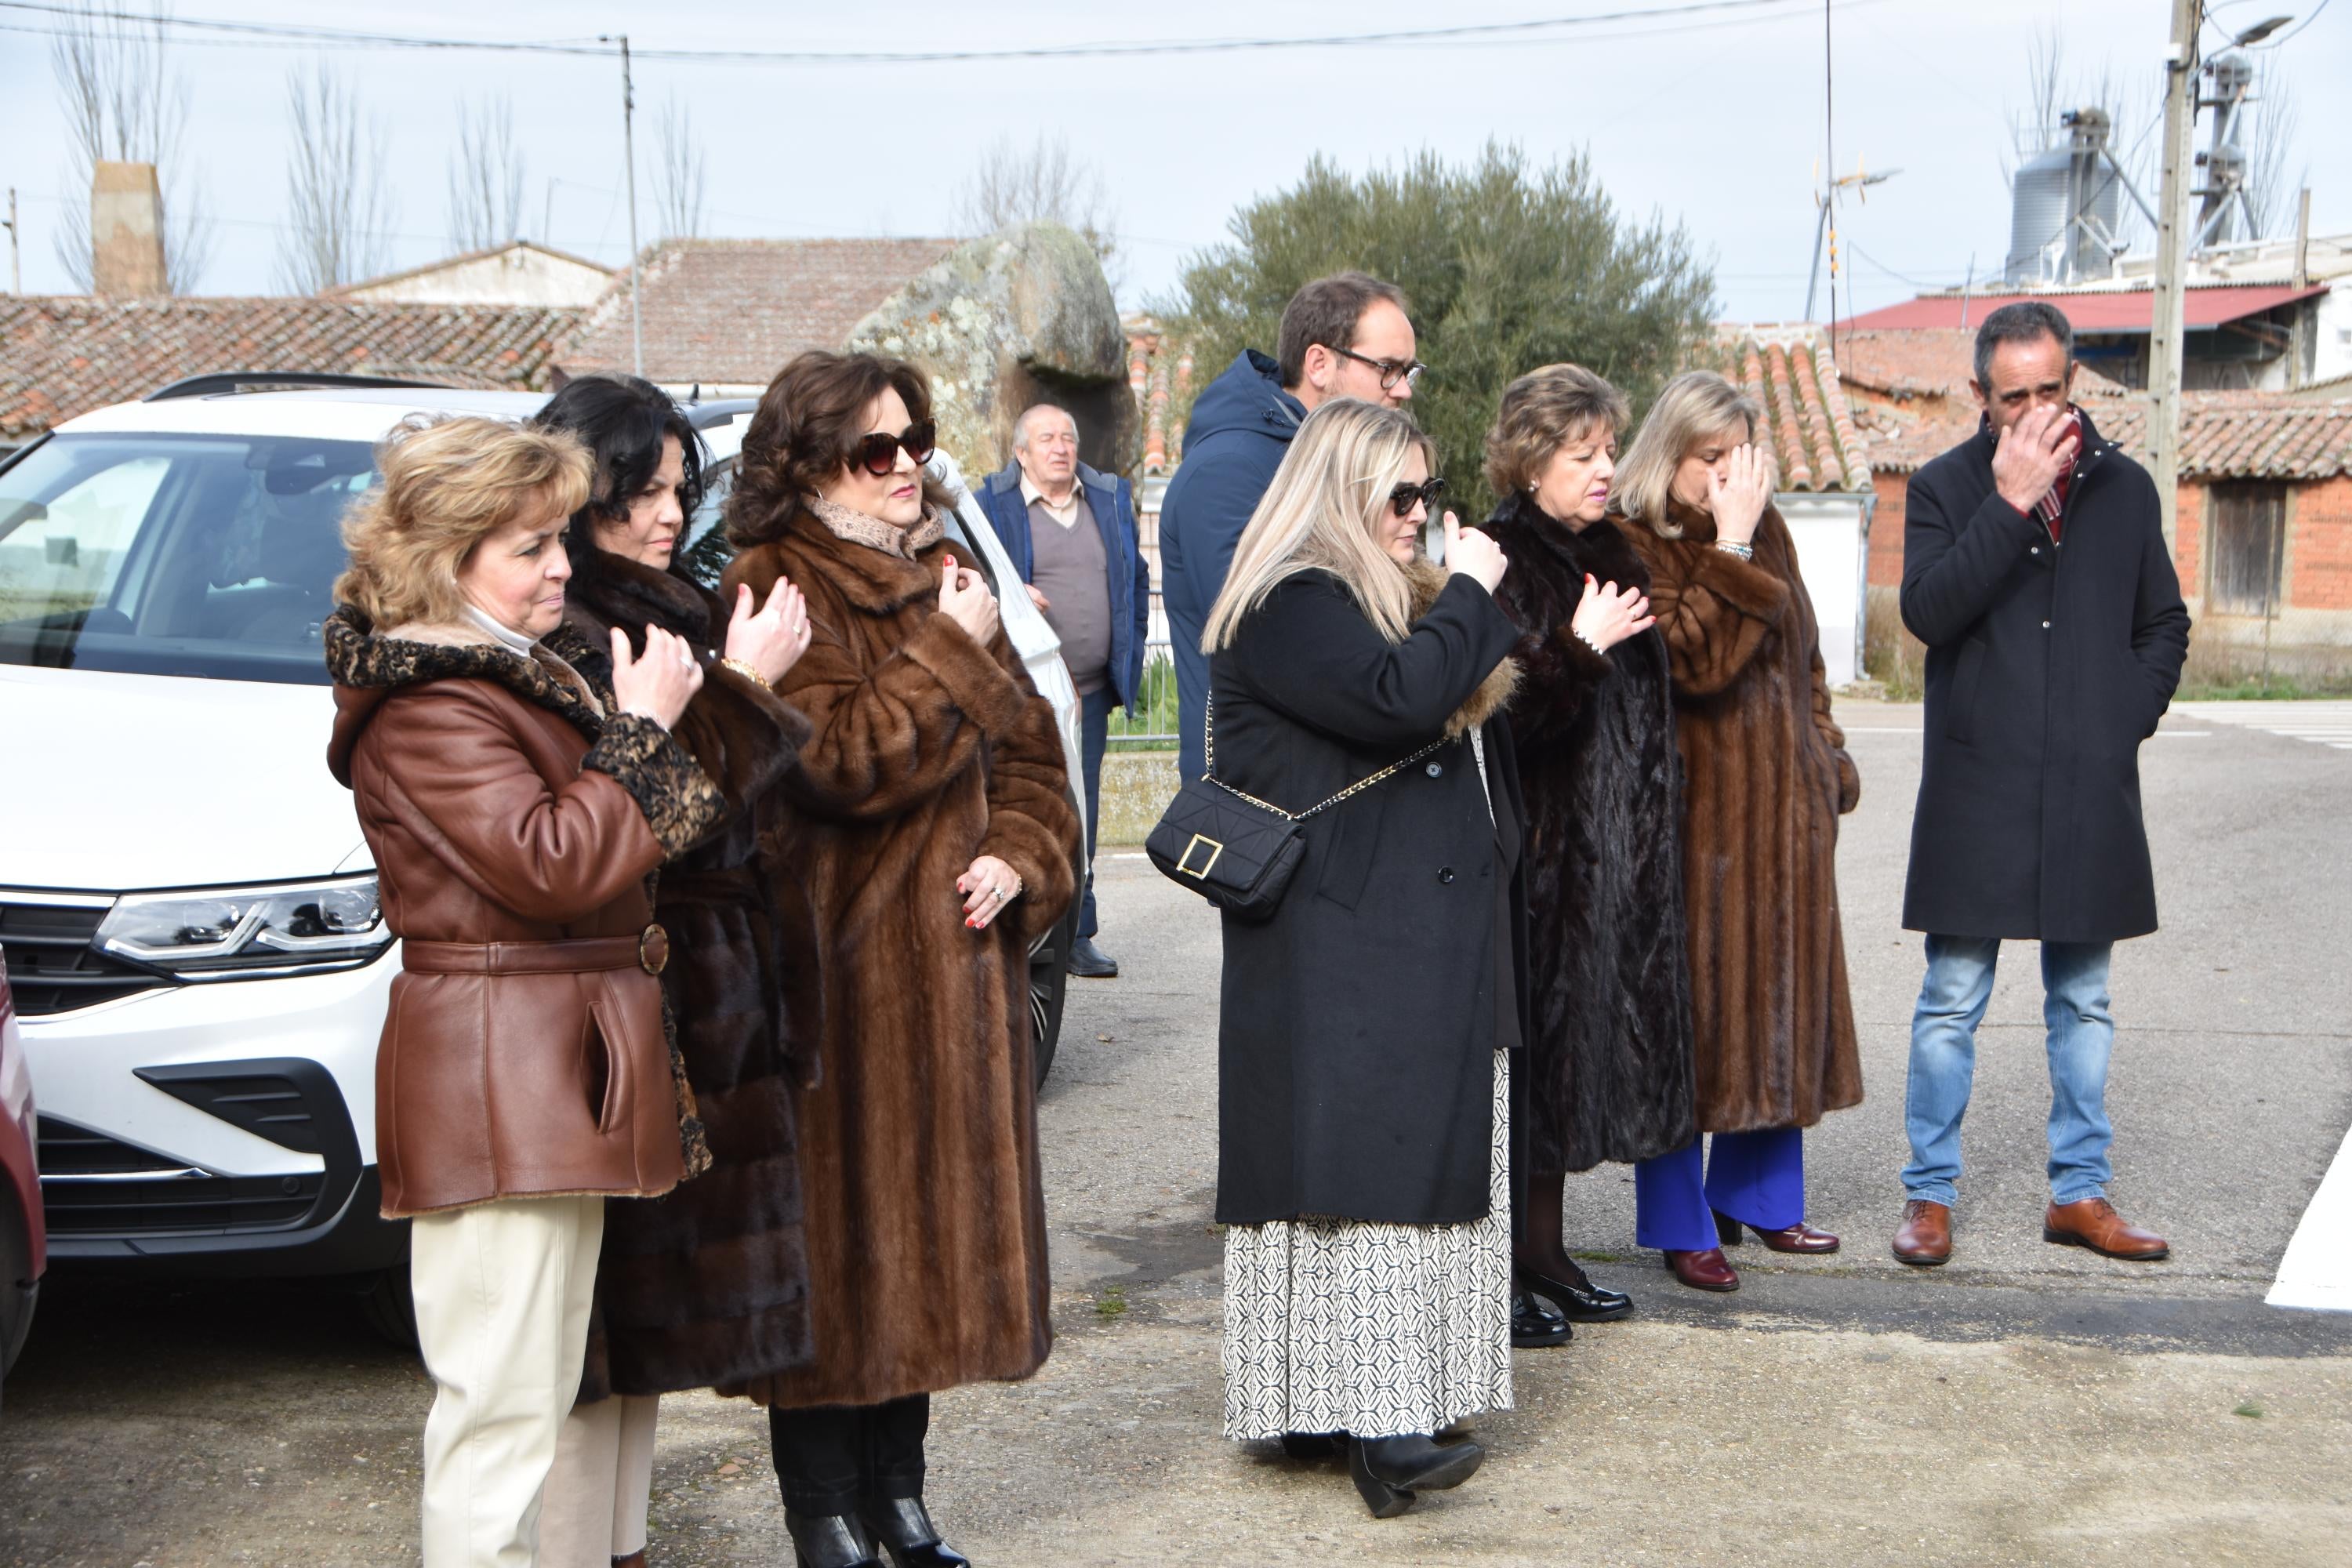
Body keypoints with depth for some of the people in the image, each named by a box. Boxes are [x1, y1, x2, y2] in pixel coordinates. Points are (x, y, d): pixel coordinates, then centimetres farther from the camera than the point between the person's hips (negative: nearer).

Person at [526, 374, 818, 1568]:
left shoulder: (671, 616, 14)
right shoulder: (560, 639, -15)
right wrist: (743, 692, -15)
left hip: (700, 1009, 10)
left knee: (647, 1302, 15)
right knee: (596, 1298, -3)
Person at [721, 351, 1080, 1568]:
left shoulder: (940, 577, 15)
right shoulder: (773, 591, -8)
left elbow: (1029, 751, 16)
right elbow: (844, 761, -19)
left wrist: (1020, 856, -2)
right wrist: (952, 652, -13)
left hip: (954, 961, 7)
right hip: (837, 961, -7)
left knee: (935, 1219, 12)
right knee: (838, 1224, -2)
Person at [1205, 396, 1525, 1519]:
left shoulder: (1392, 595, 21)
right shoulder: (1288, 607, -12)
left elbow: (1477, 709, 27)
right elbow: (1399, 699, -26)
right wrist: (1468, 595, -14)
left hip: (1429, 946, 10)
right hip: (1342, 954, -10)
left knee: (1417, 1162, 9)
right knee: (1365, 1162, -12)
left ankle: (1385, 1400, 15)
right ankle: (1370, 1419, -11)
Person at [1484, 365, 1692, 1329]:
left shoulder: (1610, 555, 14)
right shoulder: (1500, 562, -12)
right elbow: (1501, 716, -21)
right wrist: (1581, 649, -24)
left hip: (1619, 848, 8)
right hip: (1542, 844, -8)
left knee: (1584, 1034, 11)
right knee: (1534, 1033, -5)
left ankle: (1541, 1245, 21)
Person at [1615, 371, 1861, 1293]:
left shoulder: (1767, 532, 13)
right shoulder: (1636, 545, -10)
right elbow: (1695, 657, -23)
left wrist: (1827, 761, 16)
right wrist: (1732, 549, -22)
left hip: (1784, 807, 7)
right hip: (1696, 811, -7)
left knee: (1779, 999, 13)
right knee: (1691, 1010, -3)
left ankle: (1755, 1194, 28)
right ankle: (1681, 1225, 7)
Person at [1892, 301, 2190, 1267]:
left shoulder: (2125, 489, 8)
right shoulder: (1946, 488, 0)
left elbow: (2165, 625, 17)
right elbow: (1927, 610, -16)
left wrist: (2129, 717, 2)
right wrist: (2012, 504, -19)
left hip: (2090, 793, 3)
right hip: (1977, 792, -3)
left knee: (2083, 1001, 10)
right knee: (1952, 1002, 1)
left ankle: (2079, 1192, 20)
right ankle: (1930, 1195, 10)